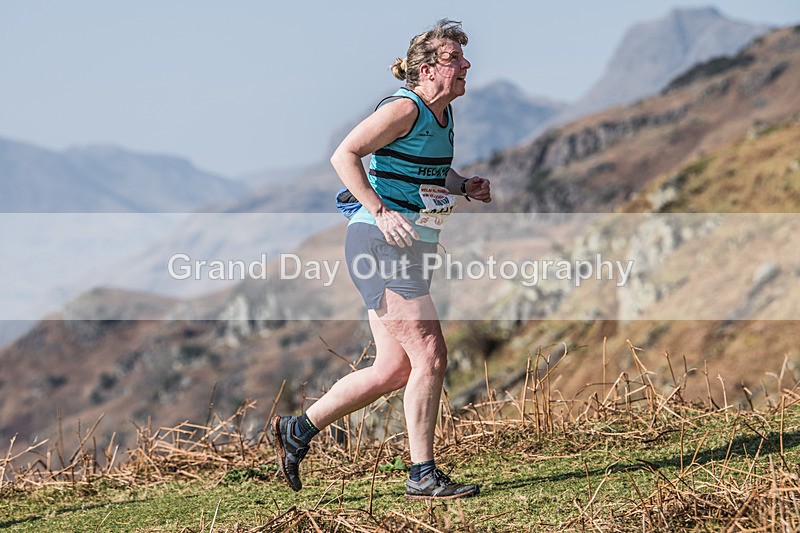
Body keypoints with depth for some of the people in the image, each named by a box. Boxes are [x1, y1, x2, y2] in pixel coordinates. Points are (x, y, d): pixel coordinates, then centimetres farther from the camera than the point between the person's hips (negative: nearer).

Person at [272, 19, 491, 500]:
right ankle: (423, 475, -4)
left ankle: (298, 430, 22)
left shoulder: (443, 114, 14)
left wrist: (465, 187, 10)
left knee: (394, 369, 10)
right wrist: (381, 212, -23)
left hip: (408, 249, 10)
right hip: (382, 242, -10)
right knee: (430, 357, -12)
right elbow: (344, 156, -17)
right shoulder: (405, 109, -13)